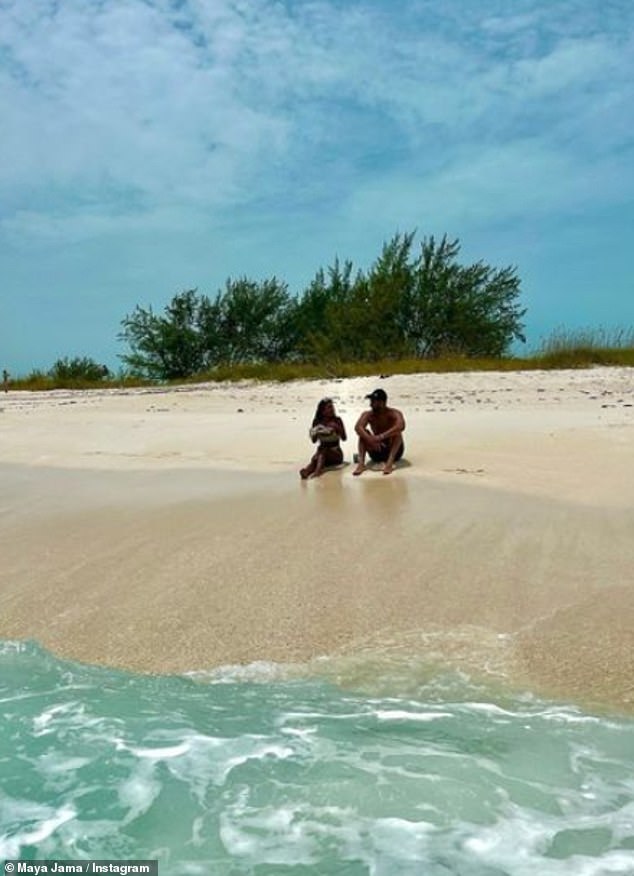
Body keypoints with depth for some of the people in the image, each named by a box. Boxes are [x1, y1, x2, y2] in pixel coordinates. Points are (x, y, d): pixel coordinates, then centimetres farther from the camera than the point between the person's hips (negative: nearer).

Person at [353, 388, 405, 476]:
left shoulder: (394, 414, -13)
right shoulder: (368, 414, -5)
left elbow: (401, 426, -36)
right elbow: (358, 427, -25)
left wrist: (381, 437, -45)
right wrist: (371, 439, -43)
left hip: (394, 451, -2)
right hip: (376, 452, 2)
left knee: (397, 432, -28)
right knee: (364, 432, -19)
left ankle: (390, 462, -46)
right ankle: (361, 463, -35)